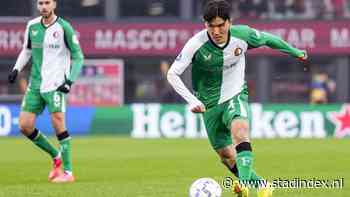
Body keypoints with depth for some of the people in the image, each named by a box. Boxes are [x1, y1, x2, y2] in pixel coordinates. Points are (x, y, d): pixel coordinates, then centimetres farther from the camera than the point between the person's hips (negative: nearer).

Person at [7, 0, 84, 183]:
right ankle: (56, 156, 18)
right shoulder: (32, 26, 6)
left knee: (58, 124, -13)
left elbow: (78, 57, -4)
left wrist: (70, 81, -14)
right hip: (35, 84, 6)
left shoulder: (64, 27, -8)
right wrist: (17, 68, 7)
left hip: (55, 84, -5)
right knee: (25, 125, -2)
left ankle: (68, 172, -5)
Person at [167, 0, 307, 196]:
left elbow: (267, 39, 6)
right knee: (227, 155, 5)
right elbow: (172, 74, -18)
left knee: (240, 131, -32)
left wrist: (296, 52, 21)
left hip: (236, 96, -1)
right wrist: (192, 100, -30)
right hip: (210, 104, 1)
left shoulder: (242, 35, -15)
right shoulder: (196, 44, -21)